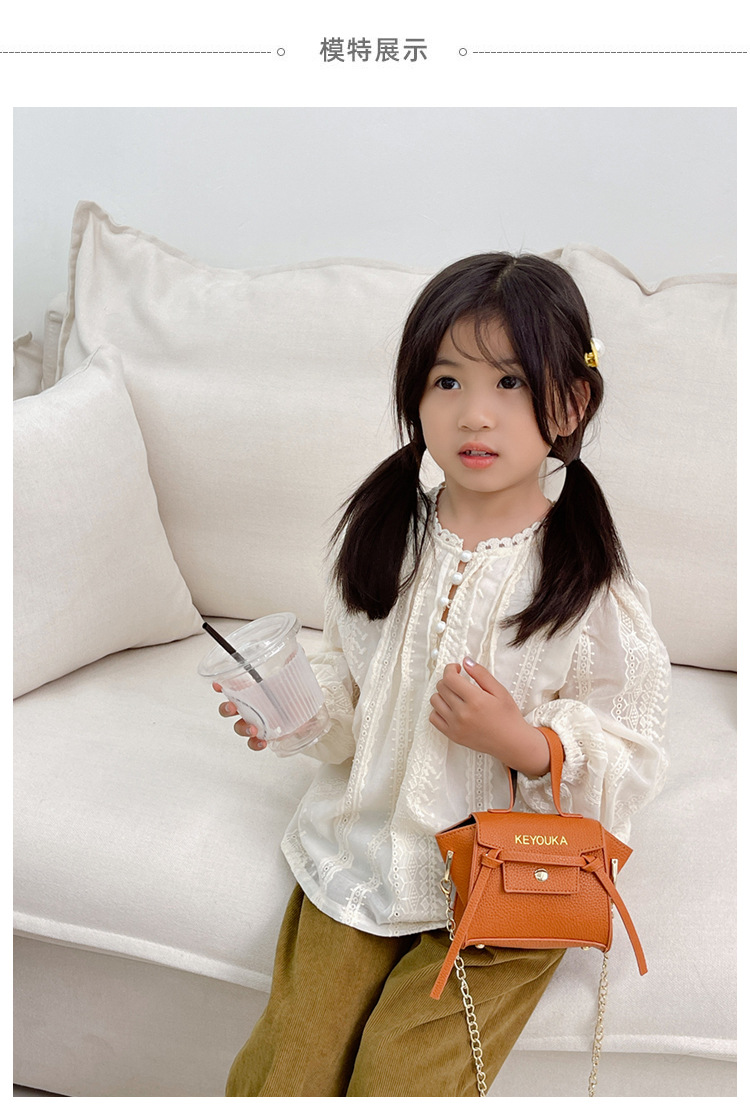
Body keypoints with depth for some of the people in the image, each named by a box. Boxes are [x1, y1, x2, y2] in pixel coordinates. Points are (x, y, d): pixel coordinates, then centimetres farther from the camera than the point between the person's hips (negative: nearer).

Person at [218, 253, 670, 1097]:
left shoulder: (590, 588, -14)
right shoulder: (378, 537, -2)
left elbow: (630, 769, -10)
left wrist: (521, 741, -27)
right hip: (362, 852, 4)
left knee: (397, 1081, -8)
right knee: (280, 1072, 2)